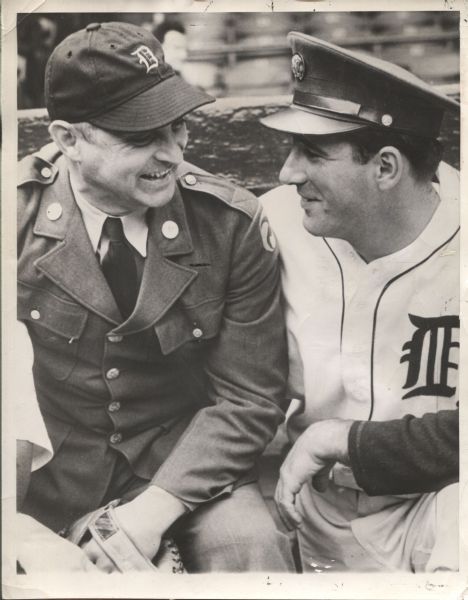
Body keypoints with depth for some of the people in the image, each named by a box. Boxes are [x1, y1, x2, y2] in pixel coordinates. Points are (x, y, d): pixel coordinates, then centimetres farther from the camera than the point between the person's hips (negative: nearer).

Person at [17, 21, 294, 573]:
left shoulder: (235, 225, -11)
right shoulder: (18, 214, -11)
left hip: (185, 464, 0)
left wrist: (154, 509, -18)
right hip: (45, 474, 1)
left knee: (253, 548, -25)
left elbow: (246, 398, -8)